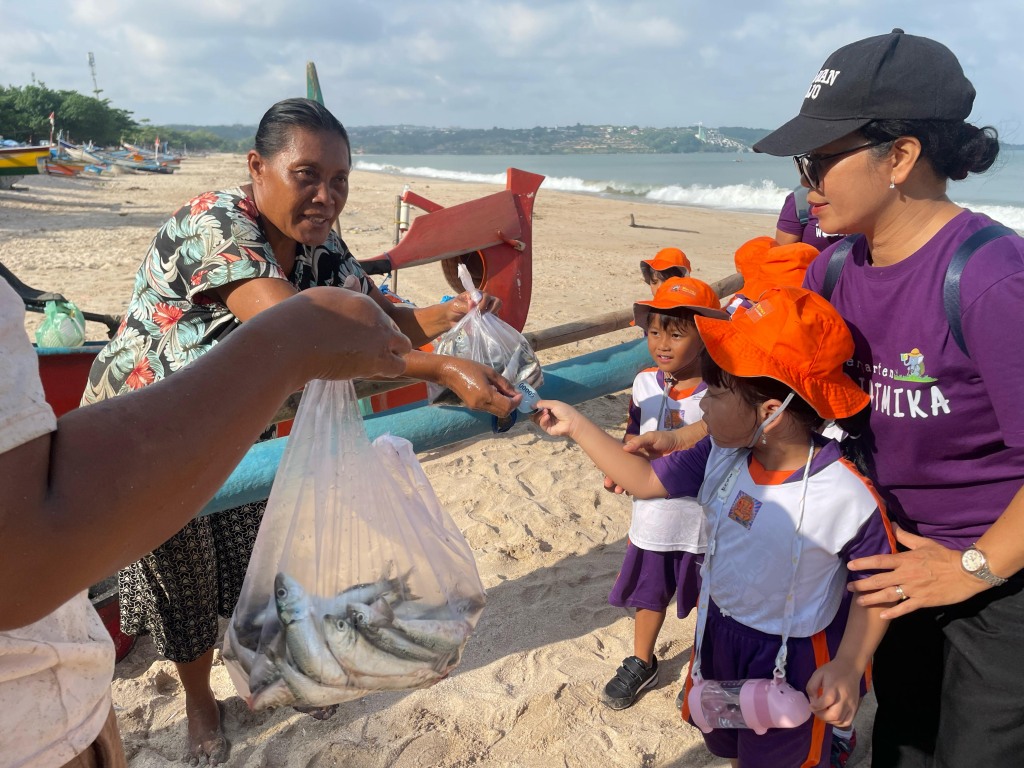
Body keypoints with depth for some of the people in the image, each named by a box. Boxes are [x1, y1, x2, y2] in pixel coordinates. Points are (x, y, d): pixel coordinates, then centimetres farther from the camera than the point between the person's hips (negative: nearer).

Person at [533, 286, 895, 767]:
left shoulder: (847, 494, -31)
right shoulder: (721, 455, -14)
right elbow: (648, 482, -5)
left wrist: (849, 666, -28)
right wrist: (576, 426, -5)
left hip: (794, 661, -6)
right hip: (719, 635, 6)